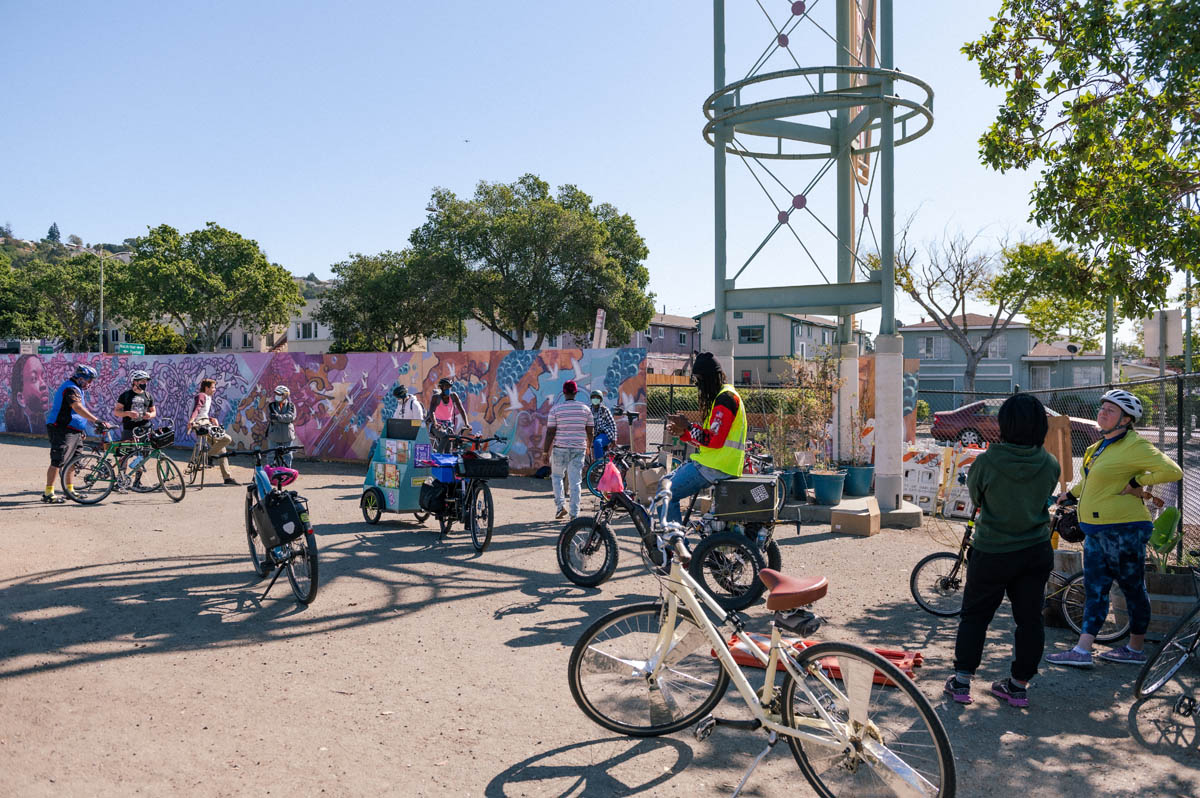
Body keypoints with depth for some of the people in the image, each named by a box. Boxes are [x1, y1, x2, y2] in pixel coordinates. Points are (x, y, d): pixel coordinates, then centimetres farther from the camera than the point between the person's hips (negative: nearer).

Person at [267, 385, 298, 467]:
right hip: (273, 436, 0)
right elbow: (270, 417, -12)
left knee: (287, 457, 6)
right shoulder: (271, 406, 5)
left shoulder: (291, 406, 3)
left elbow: (291, 417, -15)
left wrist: (278, 417, -28)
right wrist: (284, 418, -23)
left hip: (287, 437, 0)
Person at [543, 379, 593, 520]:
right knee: (575, 481, 4)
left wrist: (546, 451, -1)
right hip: (578, 448, 2)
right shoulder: (585, 409, 3)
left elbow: (550, 432, -7)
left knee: (557, 476, 18)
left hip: (560, 448, -2)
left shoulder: (555, 409, -5)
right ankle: (574, 513, 4)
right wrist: (588, 446, 23)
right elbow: (590, 431, 6)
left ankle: (560, 505, 3)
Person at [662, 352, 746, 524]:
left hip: (717, 467, -11)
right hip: (712, 462, 11)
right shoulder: (718, 397, 20)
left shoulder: (726, 397, -14)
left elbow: (714, 440, -23)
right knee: (665, 482, 16)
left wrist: (688, 426, -13)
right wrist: (683, 433, 5)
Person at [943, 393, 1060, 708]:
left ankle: (962, 681, 15)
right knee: (1030, 618, 13)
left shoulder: (987, 461, -19)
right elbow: (1045, 498, 8)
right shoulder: (1050, 464, -9)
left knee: (975, 615, 11)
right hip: (1037, 552, 3)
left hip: (992, 553, -3)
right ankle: (1019, 685, 22)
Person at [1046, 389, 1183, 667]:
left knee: (1133, 589, 6)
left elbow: (1173, 471, -21)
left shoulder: (1135, 446, -13)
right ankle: (1082, 651, 7)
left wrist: (1136, 482, -17)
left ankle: (1135, 649, 19)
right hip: (1096, 529, 9)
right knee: (1095, 589, 6)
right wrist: (1070, 494, 30)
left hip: (1124, 529, -9)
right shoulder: (1101, 446, 14)